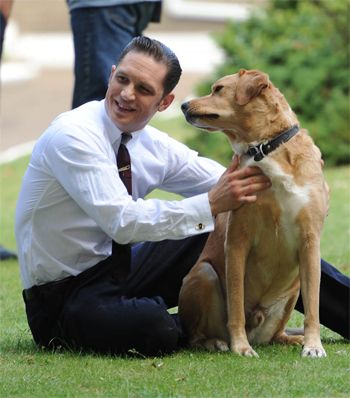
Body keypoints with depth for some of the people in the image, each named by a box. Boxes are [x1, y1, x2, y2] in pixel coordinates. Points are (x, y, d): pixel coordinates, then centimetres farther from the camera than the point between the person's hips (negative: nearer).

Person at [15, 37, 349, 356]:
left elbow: (235, 186, 6)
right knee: (154, 328, -37)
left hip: (117, 268, 8)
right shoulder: (71, 136, -22)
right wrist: (212, 205, -35)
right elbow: (122, 221, -32)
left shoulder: (153, 146, 0)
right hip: (61, 296, -8)